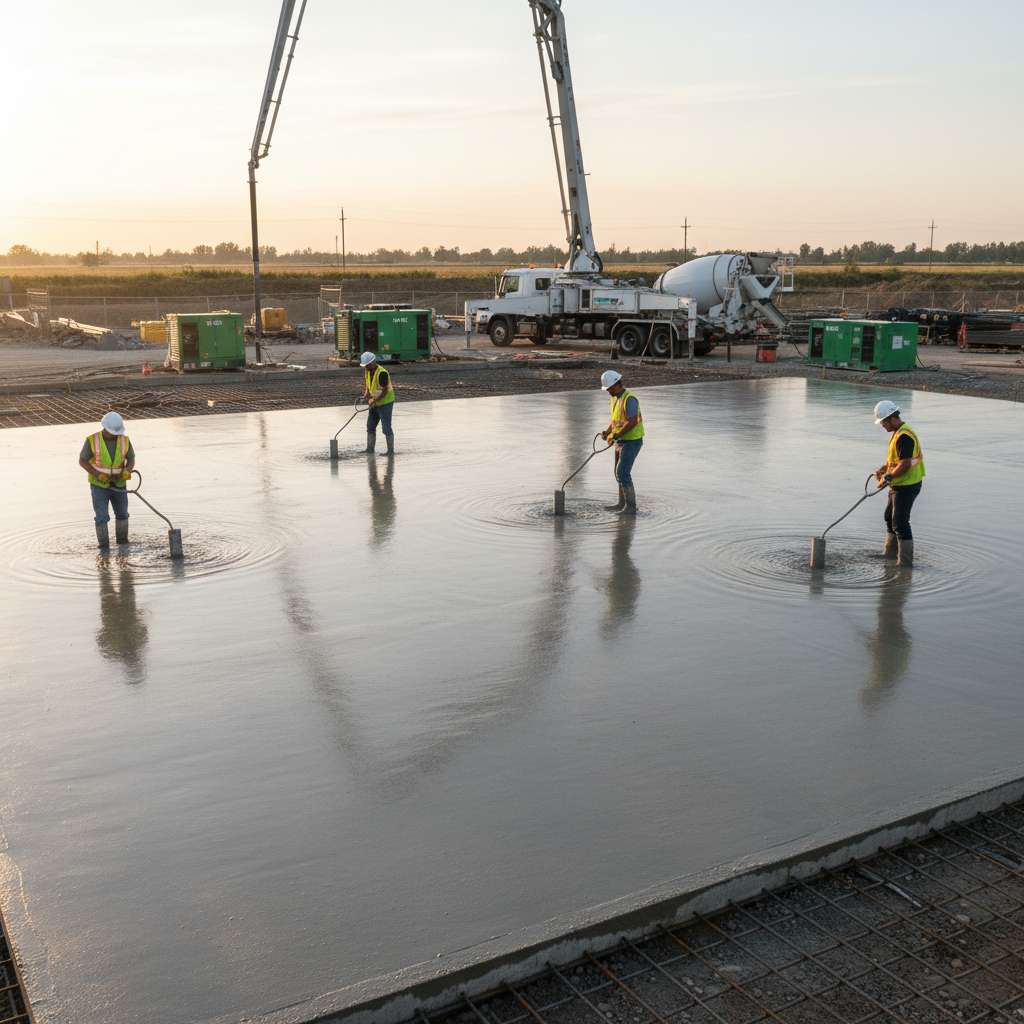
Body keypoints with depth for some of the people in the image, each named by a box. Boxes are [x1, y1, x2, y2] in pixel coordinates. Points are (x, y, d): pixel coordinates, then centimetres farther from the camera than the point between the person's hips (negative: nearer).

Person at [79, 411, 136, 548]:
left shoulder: (124, 440, -9)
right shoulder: (92, 440, -16)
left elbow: (131, 460, -3)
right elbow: (82, 461, -10)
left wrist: (127, 471, -25)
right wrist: (98, 474, -23)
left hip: (118, 484, 3)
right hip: (99, 485, -3)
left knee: (122, 514, 15)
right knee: (102, 517, -7)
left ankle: (122, 540, 36)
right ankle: (104, 546, 6)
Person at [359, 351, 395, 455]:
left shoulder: (381, 373, -23)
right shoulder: (368, 371, 4)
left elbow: (385, 390, -22)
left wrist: (375, 400, -22)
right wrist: (366, 395, 1)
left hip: (385, 402, -9)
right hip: (375, 403, 9)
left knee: (386, 428, -5)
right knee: (370, 427, 13)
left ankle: (391, 451, 3)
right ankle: (370, 448, 23)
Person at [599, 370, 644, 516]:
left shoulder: (629, 399, -22)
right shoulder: (615, 398, 9)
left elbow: (632, 422, -29)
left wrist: (616, 435, -26)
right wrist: (608, 431, 6)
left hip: (631, 442, -10)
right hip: (621, 441, 10)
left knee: (622, 473, -12)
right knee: (620, 472, 17)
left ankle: (631, 507, -5)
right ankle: (622, 504, 29)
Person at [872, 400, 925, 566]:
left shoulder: (904, 436, -23)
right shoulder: (898, 432, 11)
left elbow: (905, 464, -27)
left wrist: (889, 477, -18)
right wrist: (885, 468, 9)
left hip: (907, 486, -11)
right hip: (898, 485, 11)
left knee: (900, 522, -9)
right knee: (890, 517, 22)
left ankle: (906, 561, -4)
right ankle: (890, 553, 36)